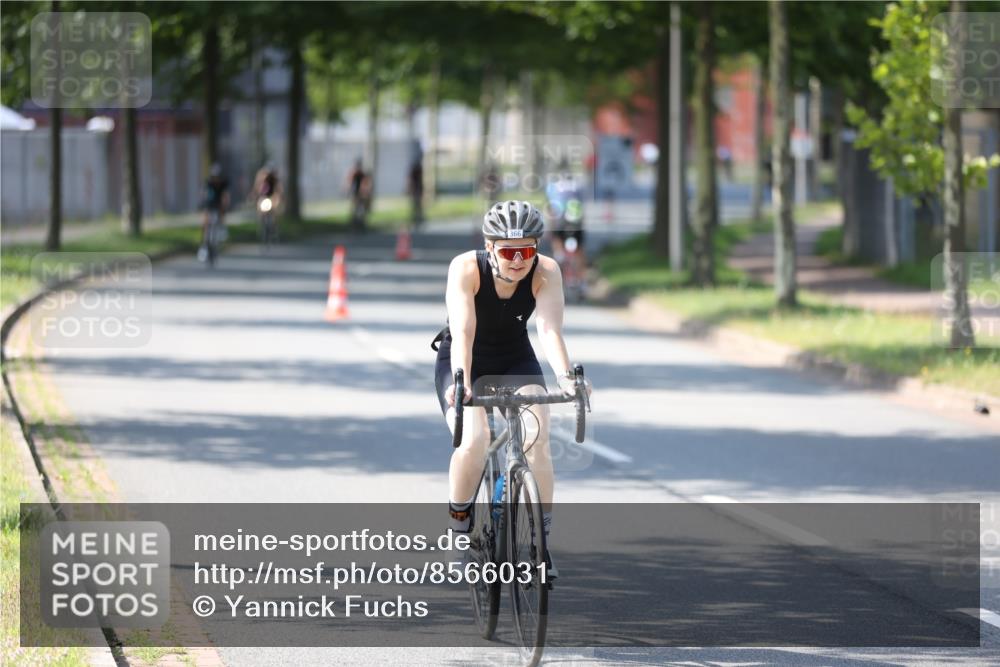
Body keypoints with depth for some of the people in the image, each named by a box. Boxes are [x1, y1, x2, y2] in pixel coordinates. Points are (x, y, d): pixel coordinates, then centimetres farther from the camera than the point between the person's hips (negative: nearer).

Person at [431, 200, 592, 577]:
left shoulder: (546, 272, -22)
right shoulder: (465, 268, -27)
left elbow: (549, 329, -33)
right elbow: (463, 331, -36)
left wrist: (566, 378, -49)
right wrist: (460, 382, -51)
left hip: (515, 361, 2)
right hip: (464, 362, -2)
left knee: (537, 437, -21)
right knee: (473, 440, -26)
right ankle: (459, 529, -4)